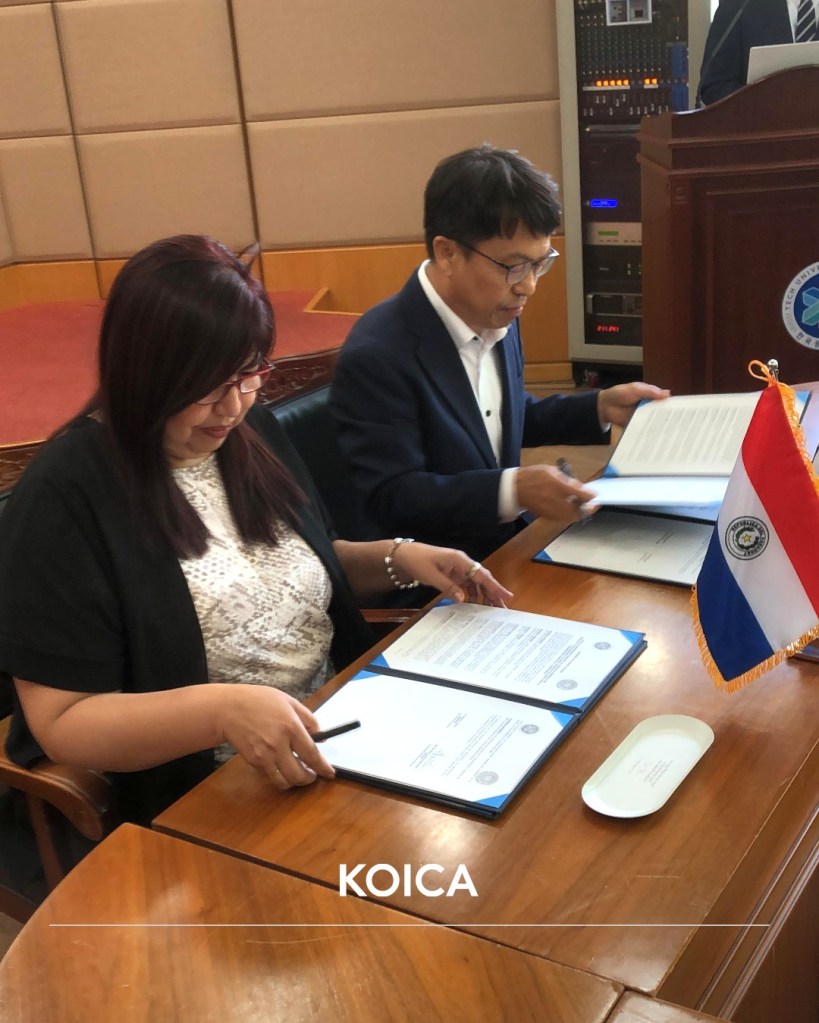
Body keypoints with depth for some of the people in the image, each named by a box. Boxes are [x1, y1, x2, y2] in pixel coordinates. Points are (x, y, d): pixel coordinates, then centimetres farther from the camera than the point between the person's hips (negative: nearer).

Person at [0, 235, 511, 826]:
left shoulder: (253, 434, 4)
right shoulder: (66, 498, -17)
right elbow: (60, 722, -18)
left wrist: (397, 559, 0)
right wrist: (220, 711, -32)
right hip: (198, 797, -7)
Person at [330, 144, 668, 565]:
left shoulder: (496, 317, 2)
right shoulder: (377, 356, -23)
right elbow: (391, 500, -24)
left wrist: (600, 407, 7)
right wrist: (513, 490, -33)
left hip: (511, 542, 8)